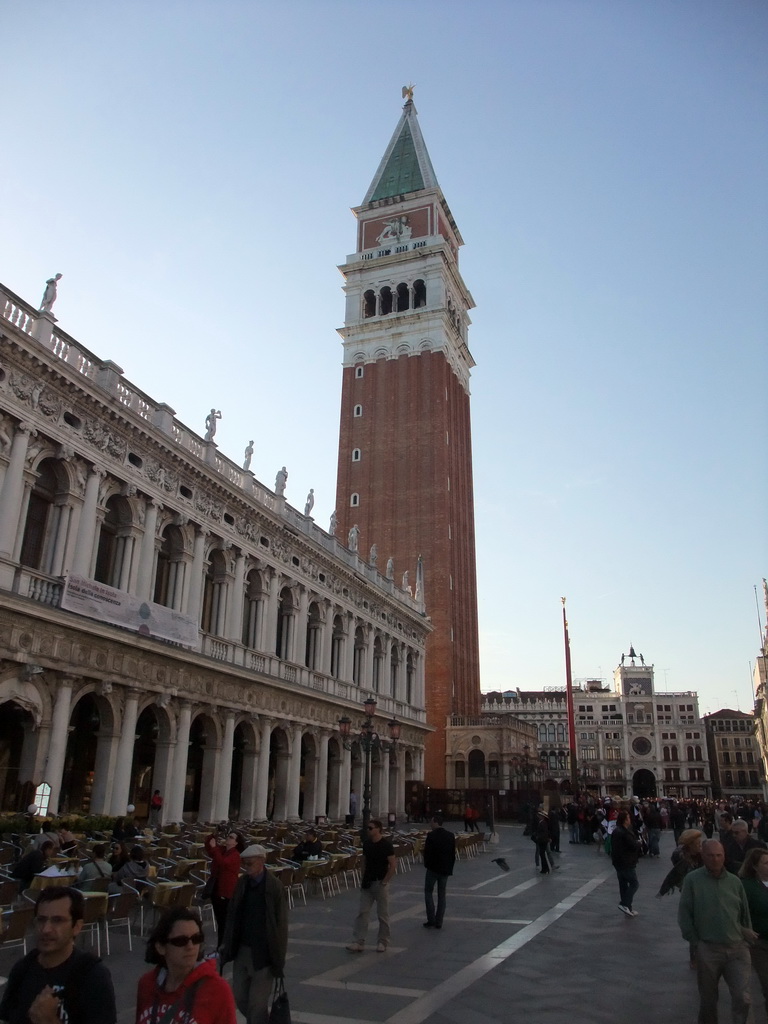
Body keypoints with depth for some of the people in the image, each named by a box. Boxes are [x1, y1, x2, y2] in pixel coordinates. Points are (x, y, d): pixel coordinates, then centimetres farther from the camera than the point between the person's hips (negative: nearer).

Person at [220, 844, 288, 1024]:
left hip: (263, 953, -5)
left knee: (257, 1003, 0)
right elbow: (232, 916, 9)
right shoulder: (242, 884, 0)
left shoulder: (275, 887, -15)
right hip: (242, 950, 5)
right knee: (240, 997, 15)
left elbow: (281, 925, -12)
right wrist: (227, 945, 5)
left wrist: (279, 958, -12)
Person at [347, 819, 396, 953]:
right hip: (367, 883, 6)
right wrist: (363, 878, 9)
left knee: (383, 914, 7)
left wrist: (384, 881, -15)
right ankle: (358, 942, 7)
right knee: (362, 912, 3)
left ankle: (383, 942, 19)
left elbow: (393, 865, -15)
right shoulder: (366, 842, 3)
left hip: (380, 883, -6)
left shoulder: (386, 844, -15)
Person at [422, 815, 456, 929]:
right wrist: (450, 868, 12)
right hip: (446, 869, 5)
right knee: (441, 894, 11)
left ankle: (431, 919, 4)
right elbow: (453, 854, 5)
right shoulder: (451, 836, 1)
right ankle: (439, 922, 12)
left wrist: (426, 863, 6)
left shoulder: (431, 835, -15)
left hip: (433, 868, -5)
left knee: (428, 892, 9)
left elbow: (427, 852, -13)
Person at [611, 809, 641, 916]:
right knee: (634, 883, 0)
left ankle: (627, 908, 19)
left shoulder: (615, 831, 9)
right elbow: (634, 846, -23)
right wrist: (638, 842, 0)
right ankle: (625, 904, -7)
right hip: (627, 863, -9)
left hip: (618, 862, 9)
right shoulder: (625, 832, -23)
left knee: (623, 885, 13)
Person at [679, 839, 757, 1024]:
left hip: (737, 948, 2)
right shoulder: (692, 879, -6)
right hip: (708, 950, -2)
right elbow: (684, 914, -3)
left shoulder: (734, 881, 5)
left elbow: (745, 913, 14)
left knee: (743, 999, -7)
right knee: (708, 1000, 13)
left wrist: (747, 935, 5)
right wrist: (695, 942, -3)